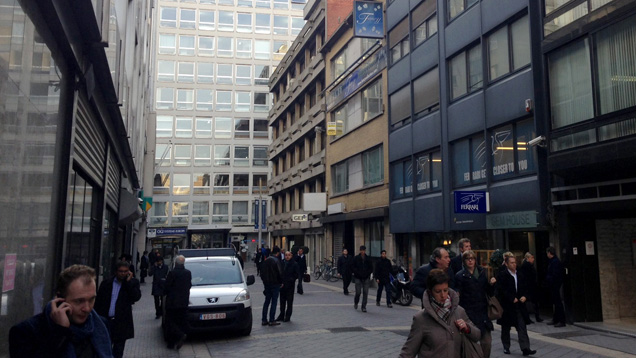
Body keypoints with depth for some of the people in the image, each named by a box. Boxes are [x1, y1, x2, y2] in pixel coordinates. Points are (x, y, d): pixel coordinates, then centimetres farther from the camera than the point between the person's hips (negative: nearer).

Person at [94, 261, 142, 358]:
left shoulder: (132, 283, 2)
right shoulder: (106, 283, 4)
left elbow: (136, 297, -14)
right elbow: (98, 301, 6)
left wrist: (128, 281, -15)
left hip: (121, 323, -1)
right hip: (105, 321, 1)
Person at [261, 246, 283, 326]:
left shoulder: (266, 260, 9)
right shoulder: (276, 261, -14)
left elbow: (262, 272, 14)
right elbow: (280, 273, -16)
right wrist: (281, 282, -2)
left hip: (267, 283, 7)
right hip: (275, 284, -7)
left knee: (267, 301, 12)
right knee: (274, 302, -2)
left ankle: (264, 320, 12)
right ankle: (271, 320, -2)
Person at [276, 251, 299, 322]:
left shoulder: (294, 264, -5)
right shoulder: (282, 263, 3)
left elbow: (296, 274, -4)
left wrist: (291, 280, -14)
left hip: (290, 285, -3)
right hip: (282, 285, 3)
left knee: (289, 301, 3)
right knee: (282, 301, 12)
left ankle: (288, 316, 12)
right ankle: (282, 315, 22)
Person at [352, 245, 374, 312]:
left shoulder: (368, 259, 7)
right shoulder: (356, 258, 0)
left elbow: (371, 268, 12)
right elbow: (352, 267, 0)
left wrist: (368, 273, -5)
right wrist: (358, 273, -12)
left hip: (366, 278, 2)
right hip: (358, 278, -2)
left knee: (365, 293, -2)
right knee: (358, 292, -2)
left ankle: (364, 307, 6)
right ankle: (355, 303, 27)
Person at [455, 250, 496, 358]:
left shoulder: (483, 272, 10)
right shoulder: (460, 275, -1)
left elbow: (490, 293, 12)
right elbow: (458, 295, -3)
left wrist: (491, 284, -5)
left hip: (483, 312, 4)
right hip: (469, 312, -4)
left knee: (487, 341, 2)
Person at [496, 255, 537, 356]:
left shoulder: (520, 275, 9)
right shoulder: (502, 275, -9)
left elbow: (524, 288, 16)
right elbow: (501, 290, -15)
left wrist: (524, 296, -3)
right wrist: (512, 299, -16)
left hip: (519, 305, 4)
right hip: (506, 306, -4)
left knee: (522, 327, -3)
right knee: (506, 328, 9)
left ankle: (525, 348, -4)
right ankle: (506, 347, 23)